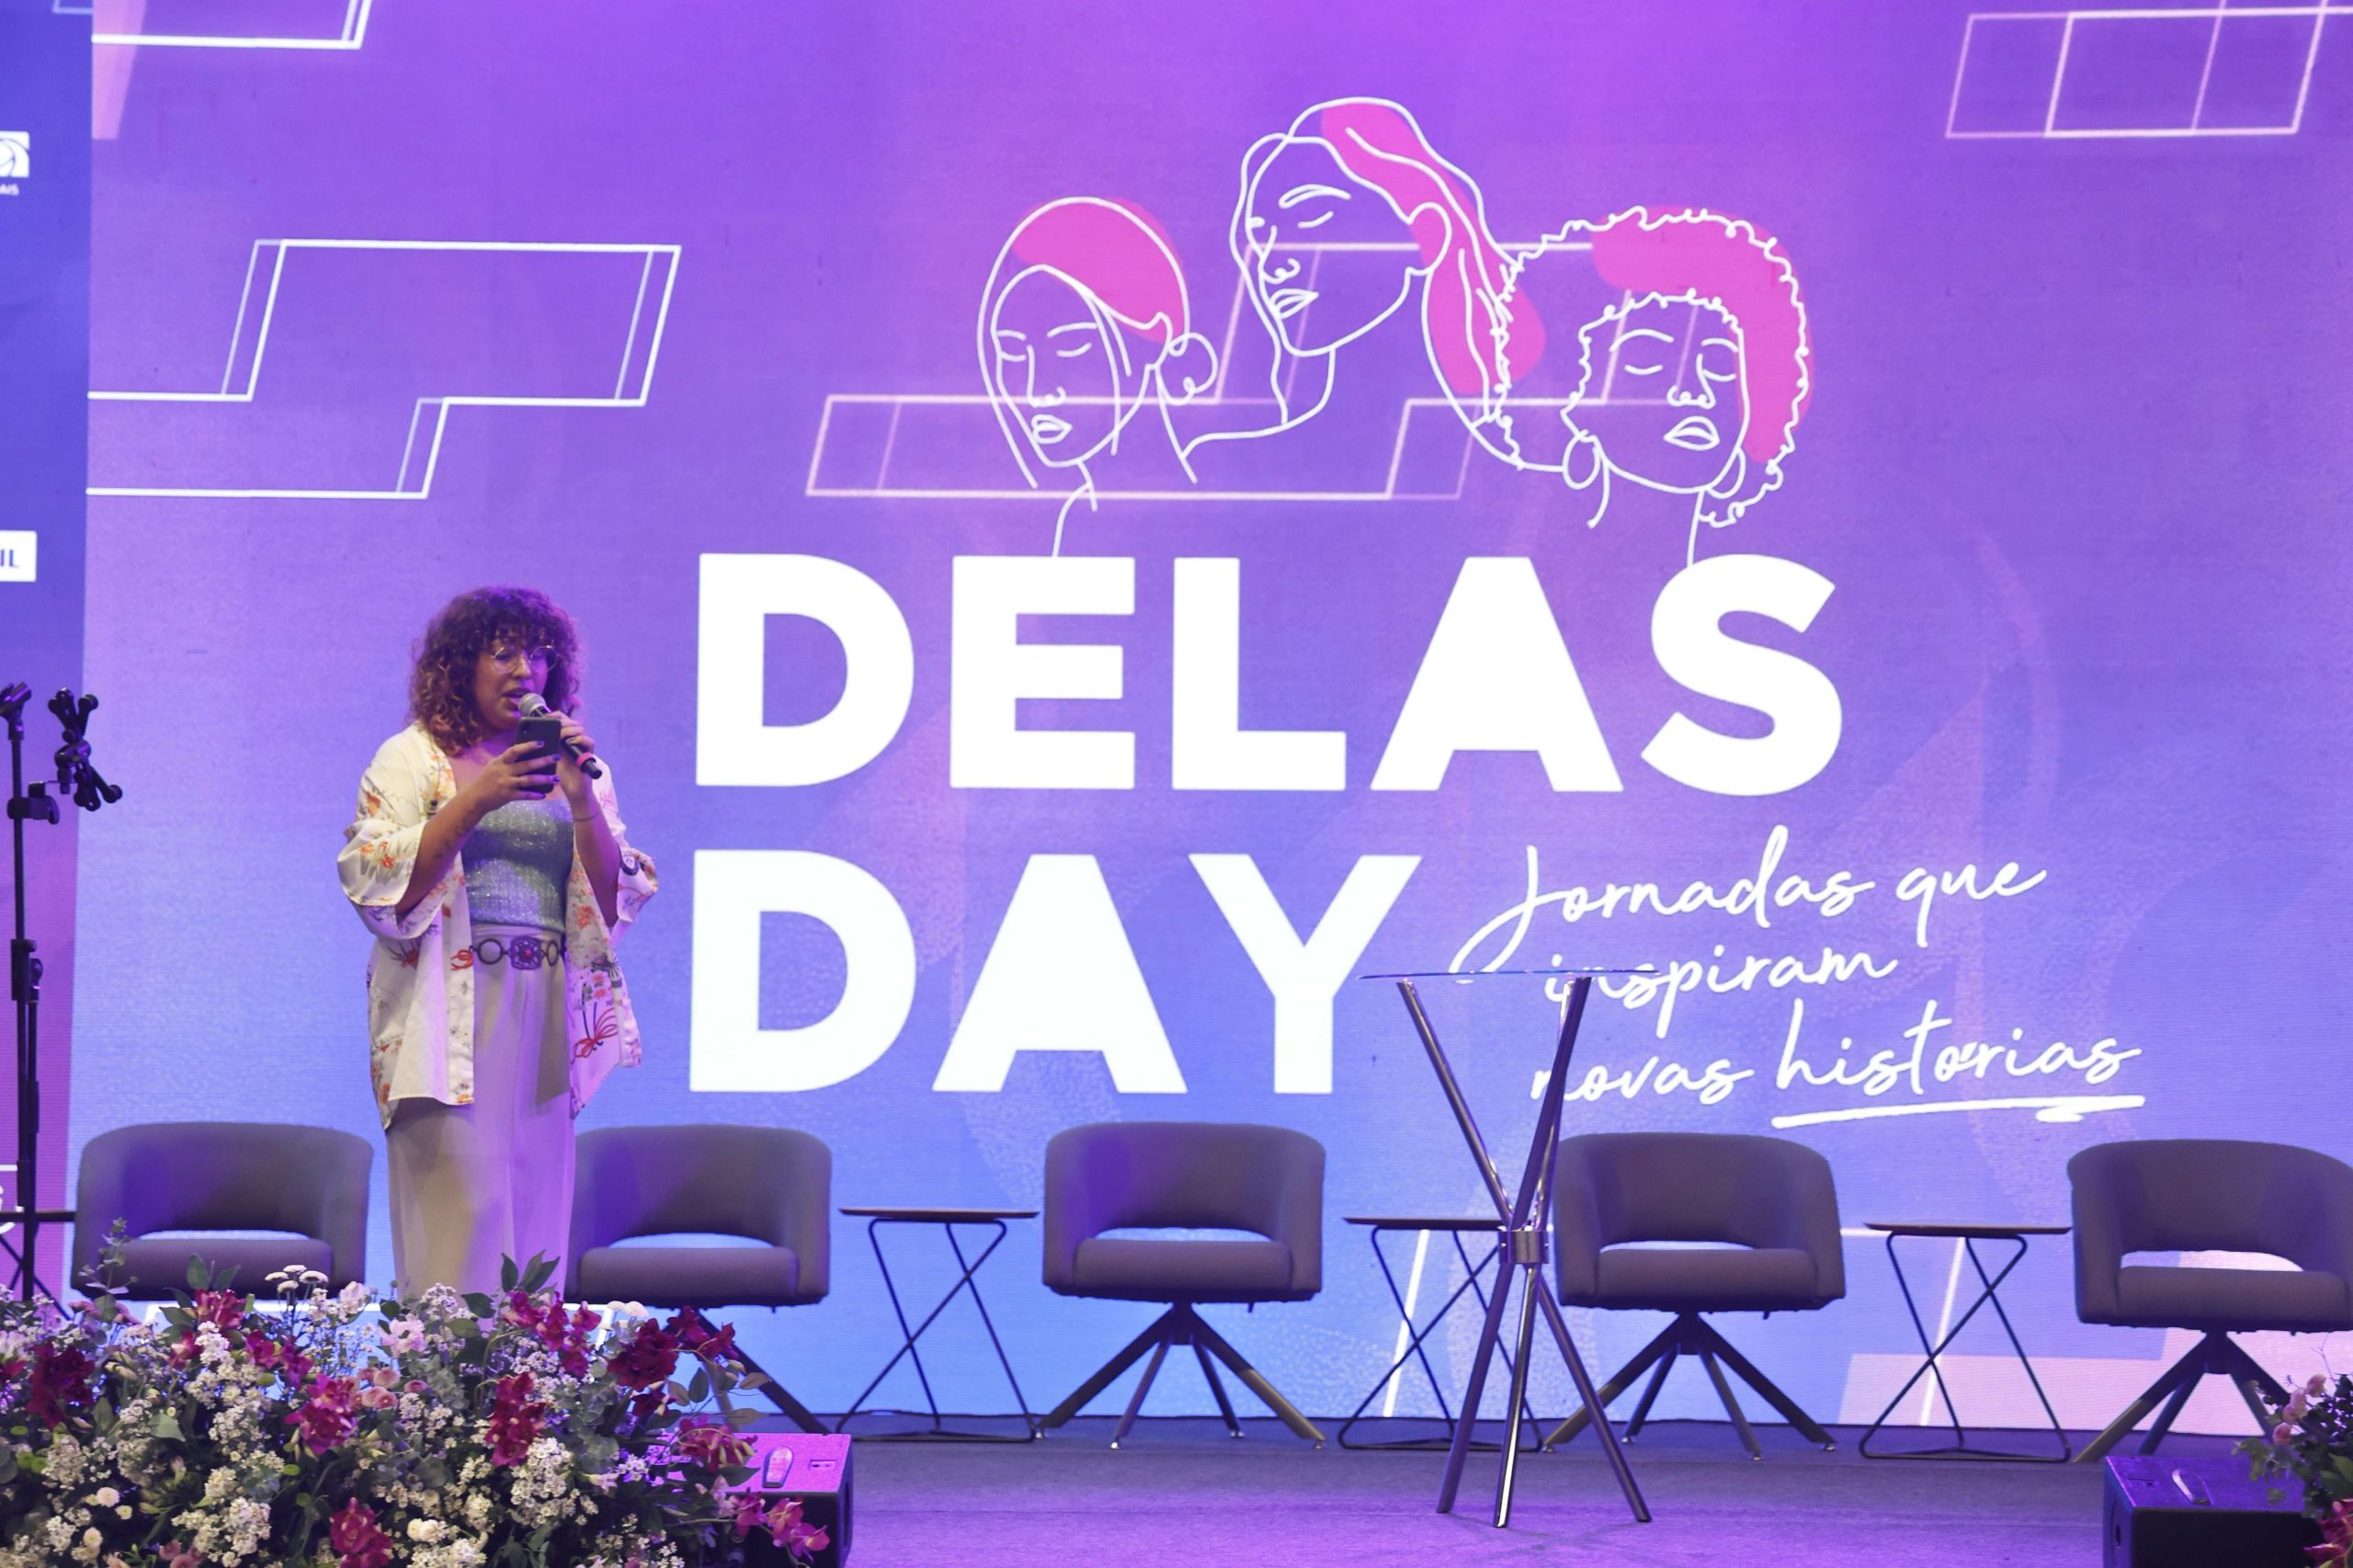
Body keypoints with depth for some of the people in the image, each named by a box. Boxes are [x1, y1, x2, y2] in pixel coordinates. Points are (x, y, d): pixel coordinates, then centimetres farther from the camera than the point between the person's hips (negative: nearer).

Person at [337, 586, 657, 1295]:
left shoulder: (571, 769, 15)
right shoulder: (412, 759, 6)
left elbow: (618, 900, 7)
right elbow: (378, 887, -7)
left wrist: (581, 799, -7)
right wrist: (477, 800, -14)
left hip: (547, 1015, 4)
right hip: (450, 1010, -4)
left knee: (534, 1217, 1)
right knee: (460, 1213, -13)